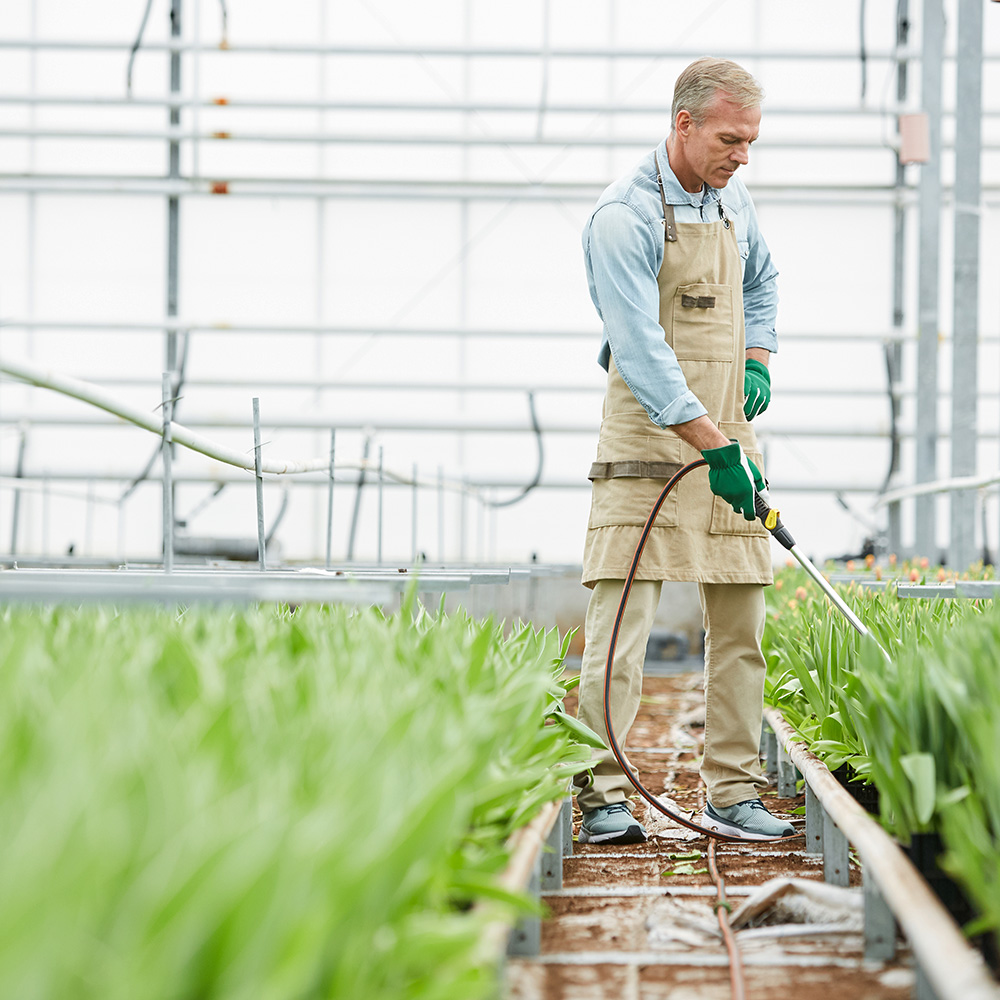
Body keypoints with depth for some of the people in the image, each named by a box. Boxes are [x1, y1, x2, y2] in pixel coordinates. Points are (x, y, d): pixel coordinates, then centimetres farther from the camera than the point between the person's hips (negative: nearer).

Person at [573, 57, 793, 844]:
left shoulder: (733, 201, 10)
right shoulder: (624, 218, -14)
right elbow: (642, 351, -22)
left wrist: (758, 363, 11)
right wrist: (714, 446, -29)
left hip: (729, 440, 7)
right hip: (648, 446, -7)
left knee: (742, 623, 6)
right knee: (621, 619, -9)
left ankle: (733, 794, 11)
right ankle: (604, 795, -5)